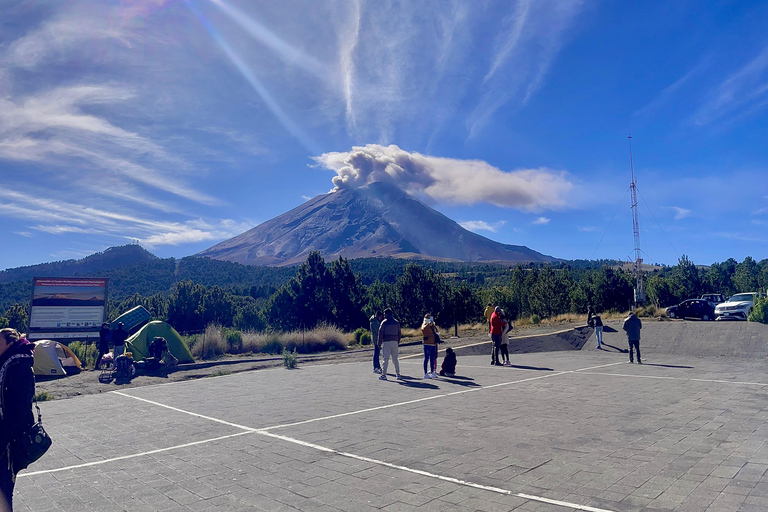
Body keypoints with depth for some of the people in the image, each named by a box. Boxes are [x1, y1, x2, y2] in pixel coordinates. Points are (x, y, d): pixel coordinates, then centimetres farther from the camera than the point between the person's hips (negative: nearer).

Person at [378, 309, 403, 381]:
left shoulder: (384, 322, -4)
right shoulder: (396, 322, 11)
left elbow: (381, 333, -7)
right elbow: (399, 334, 13)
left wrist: (379, 343, -1)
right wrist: (398, 342, 18)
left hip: (386, 342, -4)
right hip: (395, 342, 4)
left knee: (385, 359, -1)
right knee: (395, 359, 9)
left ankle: (384, 375, -1)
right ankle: (398, 374, 7)